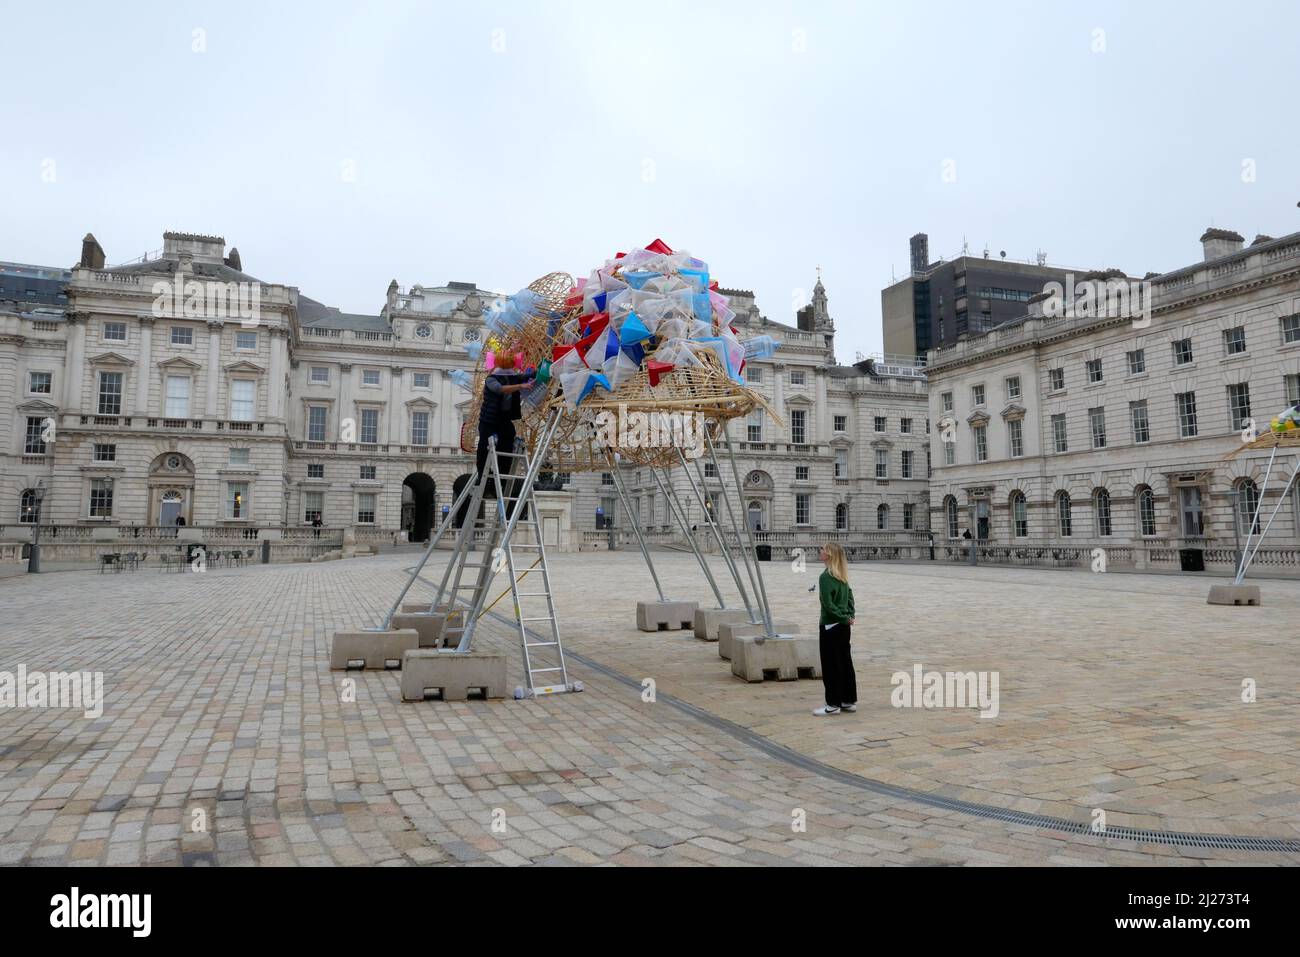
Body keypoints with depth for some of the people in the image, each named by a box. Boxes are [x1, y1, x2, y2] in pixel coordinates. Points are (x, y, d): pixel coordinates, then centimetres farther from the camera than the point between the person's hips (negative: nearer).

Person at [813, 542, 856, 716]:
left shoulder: (826, 577, -18)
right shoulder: (842, 576, 8)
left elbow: (828, 604, -21)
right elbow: (850, 596, 13)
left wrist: (845, 618, -12)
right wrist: (849, 616, 3)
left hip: (830, 626, -8)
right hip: (844, 626, 8)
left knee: (831, 666, 0)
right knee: (845, 663, 13)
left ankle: (833, 704, 6)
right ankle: (849, 701, 21)